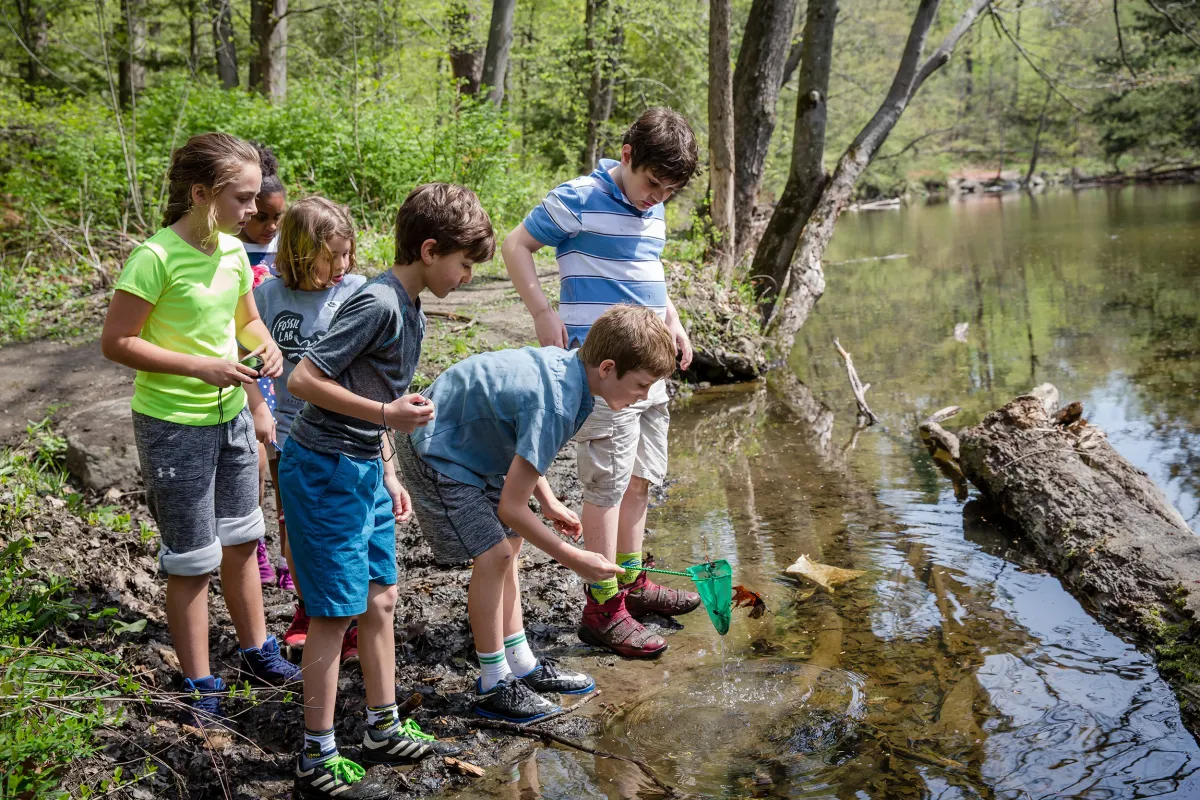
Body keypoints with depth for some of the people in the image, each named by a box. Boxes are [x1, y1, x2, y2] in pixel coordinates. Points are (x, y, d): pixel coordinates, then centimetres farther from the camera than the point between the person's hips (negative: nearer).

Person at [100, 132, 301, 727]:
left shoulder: (233, 249, 0)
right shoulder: (155, 257, -21)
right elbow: (116, 343, -19)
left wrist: (266, 345, -6)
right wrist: (202, 368, -23)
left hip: (231, 415, 7)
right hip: (174, 425, -7)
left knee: (239, 539, 20)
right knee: (192, 559, 4)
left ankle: (256, 649, 38)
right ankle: (200, 686, 19)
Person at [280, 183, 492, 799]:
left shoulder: (410, 309, 9)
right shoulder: (377, 305, -20)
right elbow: (303, 379, -22)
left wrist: (388, 474, 18)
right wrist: (386, 415, -25)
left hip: (364, 470, 9)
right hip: (324, 471, -9)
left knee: (380, 599, 16)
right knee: (335, 612, -2)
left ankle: (384, 732, 30)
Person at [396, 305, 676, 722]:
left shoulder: (565, 361, -6)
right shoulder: (555, 405, -33)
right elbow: (511, 506, -29)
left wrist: (549, 502, 7)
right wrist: (576, 560, -20)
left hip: (465, 442, 10)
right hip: (435, 452, -10)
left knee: (510, 542, 12)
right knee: (493, 553, -12)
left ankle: (522, 664, 22)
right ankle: (494, 686, 1)